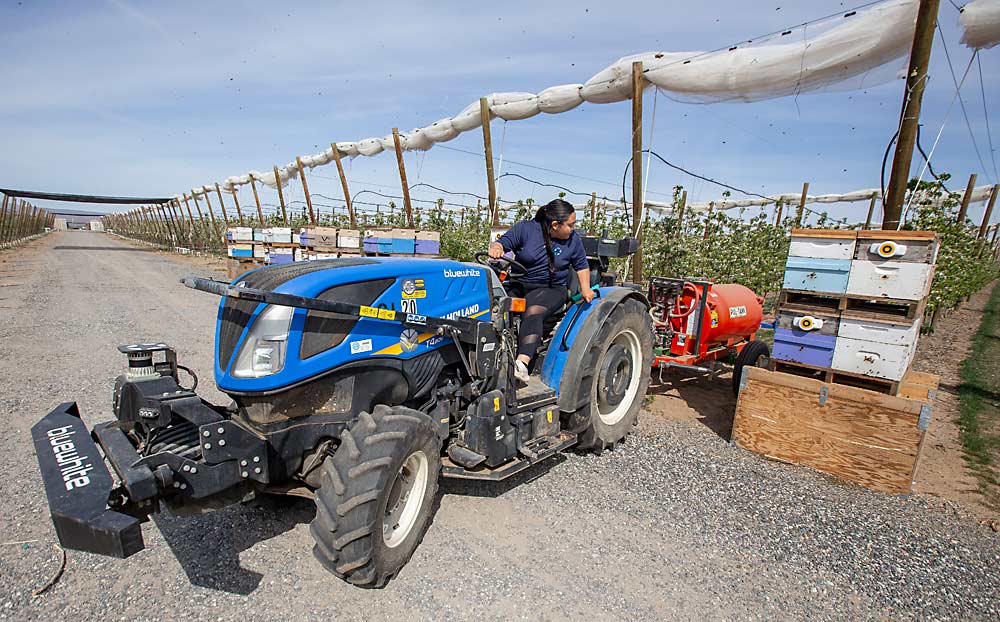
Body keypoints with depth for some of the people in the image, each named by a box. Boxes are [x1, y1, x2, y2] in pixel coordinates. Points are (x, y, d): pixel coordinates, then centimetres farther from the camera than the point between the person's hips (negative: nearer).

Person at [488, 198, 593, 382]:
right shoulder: (525, 228, -1)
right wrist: (496, 248, -27)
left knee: (533, 311, -34)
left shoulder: (573, 240, 6)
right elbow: (503, 242, -3)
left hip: (551, 289, -1)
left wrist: (585, 288, 2)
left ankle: (523, 362, -45)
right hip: (518, 284, 2)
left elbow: (582, 265, 17)